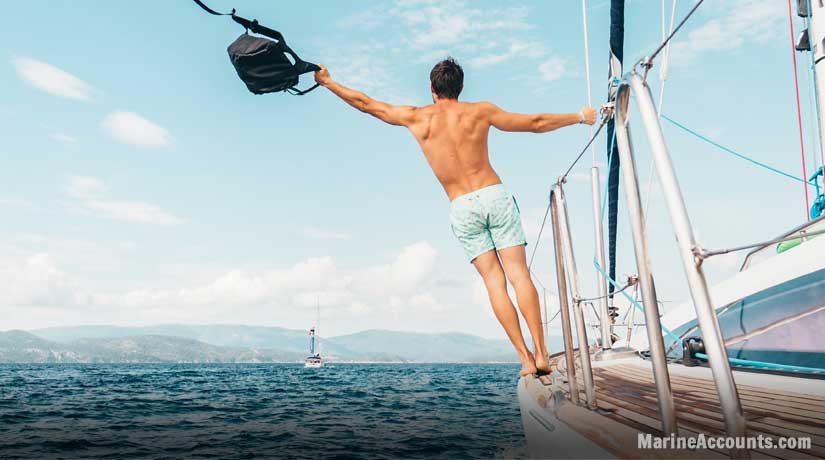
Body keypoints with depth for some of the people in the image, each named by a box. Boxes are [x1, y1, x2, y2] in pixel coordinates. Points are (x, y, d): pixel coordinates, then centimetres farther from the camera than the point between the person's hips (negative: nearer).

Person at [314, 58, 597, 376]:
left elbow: (365, 104, 16)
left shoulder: (416, 117, 5)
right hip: (495, 195, 0)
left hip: (462, 208, 0)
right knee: (519, 273, -1)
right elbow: (537, 124, 13)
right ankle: (541, 353, -4)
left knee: (494, 281, 2)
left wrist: (327, 82, 30)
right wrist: (580, 117, 27)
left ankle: (526, 358, 0)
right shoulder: (479, 111, 6)